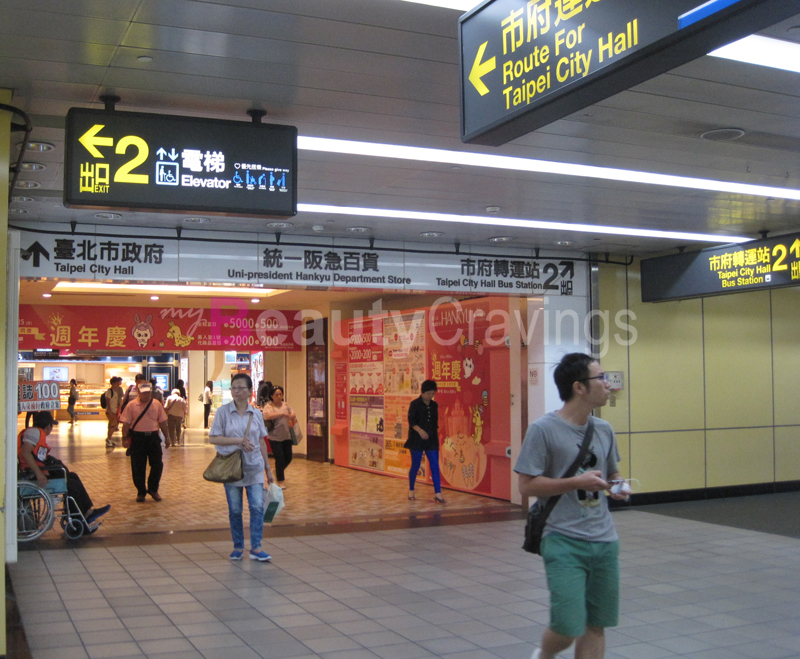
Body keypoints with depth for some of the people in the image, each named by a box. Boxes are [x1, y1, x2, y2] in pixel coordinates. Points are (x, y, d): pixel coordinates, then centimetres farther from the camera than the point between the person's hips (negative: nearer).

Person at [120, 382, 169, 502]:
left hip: (153, 437, 2)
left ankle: (153, 489, 18)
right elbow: (126, 423, -1)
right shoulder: (132, 405, -1)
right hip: (137, 437, -2)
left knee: (157, 464, 0)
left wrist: (167, 437, 11)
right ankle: (141, 492, 17)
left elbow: (162, 422, 10)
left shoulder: (157, 405, 5)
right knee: (138, 467, 3)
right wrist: (125, 438, -9)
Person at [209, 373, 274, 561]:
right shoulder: (223, 412, -1)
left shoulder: (256, 413, 6)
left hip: (254, 468, 1)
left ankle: (256, 547, 0)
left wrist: (268, 468, 13)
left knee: (257, 506, -7)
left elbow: (261, 442, 12)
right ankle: (238, 547, 20)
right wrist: (238, 441, -16)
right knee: (235, 510, 6)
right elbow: (213, 438, -5)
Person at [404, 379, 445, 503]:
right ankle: (411, 490, 22)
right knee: (415, 466, 4)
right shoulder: (415, 404, -6)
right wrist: (420, 430, -25)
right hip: (417, 440, -4)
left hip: (432, 441, 4)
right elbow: (411, 421, -13)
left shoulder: (434, 405, 10)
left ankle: (438, 494, -4)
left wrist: (434, 433, 13)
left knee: (435, 466, -4)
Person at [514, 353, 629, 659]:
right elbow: (527, 485, -11)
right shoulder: (543, 430, -10)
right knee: (568, 628, -8)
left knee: (596, 625, 9)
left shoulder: (604, 430, 9)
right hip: (563, 542, -6)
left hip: (604, 541, 6)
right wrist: (576, 482, -19)